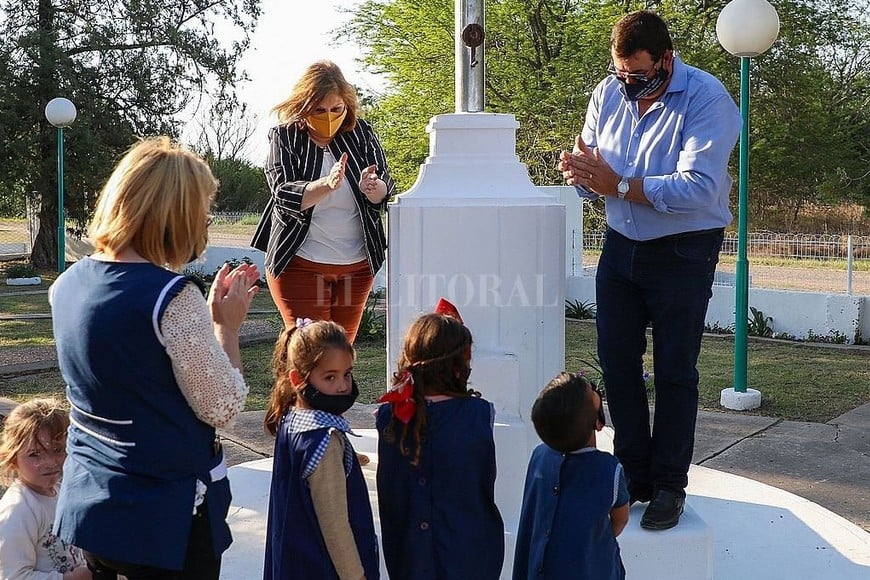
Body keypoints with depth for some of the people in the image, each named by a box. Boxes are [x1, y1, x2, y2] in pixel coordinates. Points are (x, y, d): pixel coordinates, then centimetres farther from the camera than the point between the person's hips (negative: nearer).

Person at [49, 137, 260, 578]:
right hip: (165, 517, -7)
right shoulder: (172, 298, -22)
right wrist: (227, 325, -3)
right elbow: (223, 410, -15)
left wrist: (208, 315, 12)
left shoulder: (67, 285, 1)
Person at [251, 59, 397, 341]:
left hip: (357, 264, 3)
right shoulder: (285, 136, -6)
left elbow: (386, 189, -4)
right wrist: (327, 185, -37)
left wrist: (372, 187, -29)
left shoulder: (361, 133, 0)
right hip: (300, 263, -3)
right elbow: (283, 196, -18)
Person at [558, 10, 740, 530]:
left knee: (675, 372, 2)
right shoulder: (608, 93, 0)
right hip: (621, 247, 6)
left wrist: (617, 184, -28)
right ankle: (631, 474, 23)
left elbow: (699, 189, -29)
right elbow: (589, 169, 6)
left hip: (683, 253, -5)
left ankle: (669, 486, 16)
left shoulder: (706, 99, -18)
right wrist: (578, 170, -19)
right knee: (617, 364, 9)